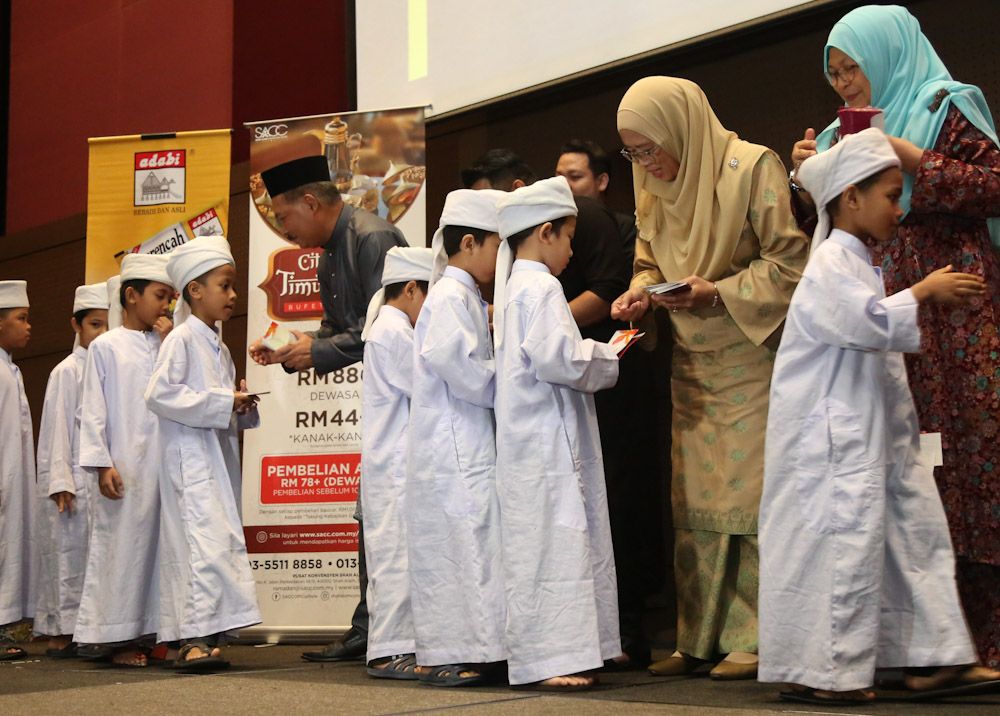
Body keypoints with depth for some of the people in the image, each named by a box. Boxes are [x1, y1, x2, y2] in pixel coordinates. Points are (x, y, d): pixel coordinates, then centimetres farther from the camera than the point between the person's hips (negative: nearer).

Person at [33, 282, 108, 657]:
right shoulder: (67, 372, -3)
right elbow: (56, 429, -6)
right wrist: (59, 481, -11)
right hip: (75, 483, -5)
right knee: (70, 552, -3)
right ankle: (60, 633, 3)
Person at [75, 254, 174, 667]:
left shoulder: (163, 347, 13)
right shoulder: (106, 347, 2)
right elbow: (92, 412, -1)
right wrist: (101, 464, -10)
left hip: (162, 466, 4)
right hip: (124, 470, -4)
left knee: (156, 543, 4)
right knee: (120, 545, -3)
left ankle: (149, 632, 11)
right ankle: (114, 637, 3)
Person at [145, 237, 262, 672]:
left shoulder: (219, 348, 19)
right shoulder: (182, 338, -6)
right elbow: (159, 394, -18)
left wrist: (242, 408, 4)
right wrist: (221, 401, -17)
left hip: (218, 455, 9)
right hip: (189, 455, -9)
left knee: (222, 542, 6)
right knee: (206, 540, -18)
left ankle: (197, 637, 11)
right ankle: (195, 638, -20)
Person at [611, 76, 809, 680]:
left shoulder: (751, 168, -12)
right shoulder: (654, 187, 8)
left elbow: (790, 259, -12)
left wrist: (719, 294, -20)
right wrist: (642, 291, -2)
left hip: (751, 355, -6)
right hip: (691, 364, 6)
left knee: (748, 495, -7)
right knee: (693, 500, 5)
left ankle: (755, 638, 1)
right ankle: (700, 637, 12)